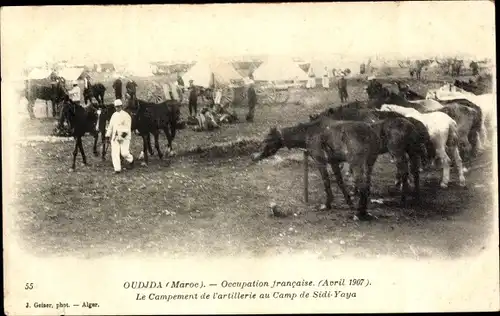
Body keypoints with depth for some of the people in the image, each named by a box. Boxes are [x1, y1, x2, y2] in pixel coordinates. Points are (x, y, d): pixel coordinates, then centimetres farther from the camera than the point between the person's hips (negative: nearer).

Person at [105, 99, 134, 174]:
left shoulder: (126, 115, -4)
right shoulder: (114, 115, 16)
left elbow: (128, 126, -11)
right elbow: (110, 126, 20)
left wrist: (124, 132, -25)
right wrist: (108, 135, 15)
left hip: (124, 137, -5)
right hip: (115, 137, 5)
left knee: (124, 153, -9)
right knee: (114, 153, -4)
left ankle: (131, 160, 25)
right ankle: (117, 169, 0)